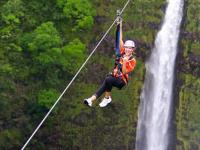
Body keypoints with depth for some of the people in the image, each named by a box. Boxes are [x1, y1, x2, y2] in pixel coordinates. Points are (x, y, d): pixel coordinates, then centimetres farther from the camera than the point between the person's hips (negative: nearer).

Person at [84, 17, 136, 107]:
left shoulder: (132, 61, -6)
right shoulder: (122, 53, 8)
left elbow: (124, 72, -15)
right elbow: (120, 41, 2)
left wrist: (125, 62, -30)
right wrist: (120, 27, -4)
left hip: (122, 80, -4)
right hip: (114, 76, 4)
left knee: (108, 79, -34)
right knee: (104, 86, -25)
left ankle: (107, 98, -18)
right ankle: (92, 99, -43)